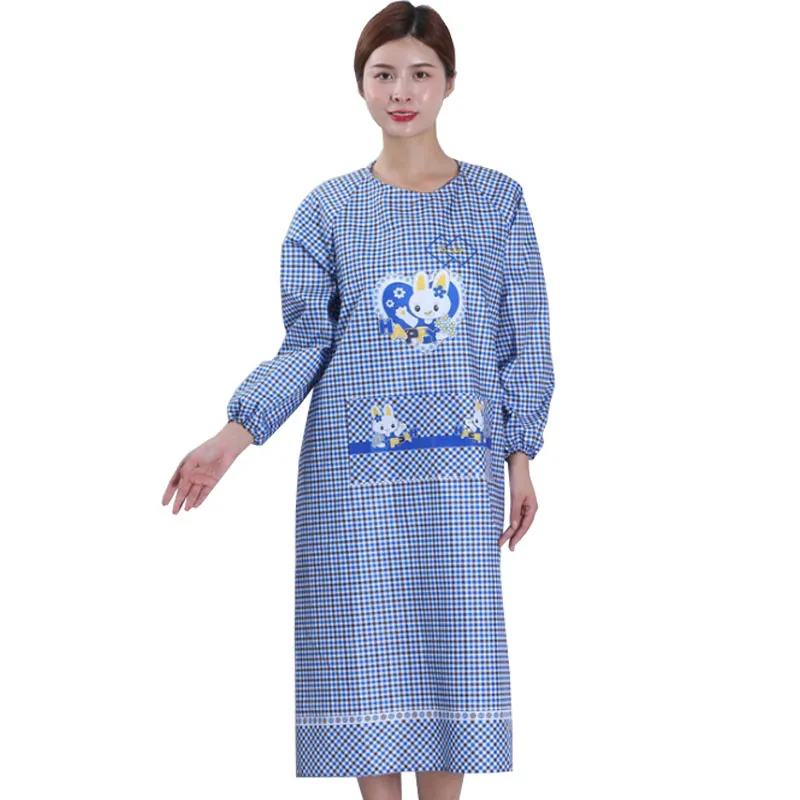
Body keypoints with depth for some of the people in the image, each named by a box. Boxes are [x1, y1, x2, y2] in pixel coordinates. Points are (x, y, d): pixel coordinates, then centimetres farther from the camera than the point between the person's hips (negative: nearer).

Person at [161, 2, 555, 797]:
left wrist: (520, 458, 2)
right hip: (353, 471, 0)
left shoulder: (497, 202, 4)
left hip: (460, 469, 0)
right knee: (366, 653, 2)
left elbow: (523, 343, 6)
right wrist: (232, 436, -10)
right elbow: (306, 344, 2)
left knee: (452, 647, 3)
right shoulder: (330, 209, 3)